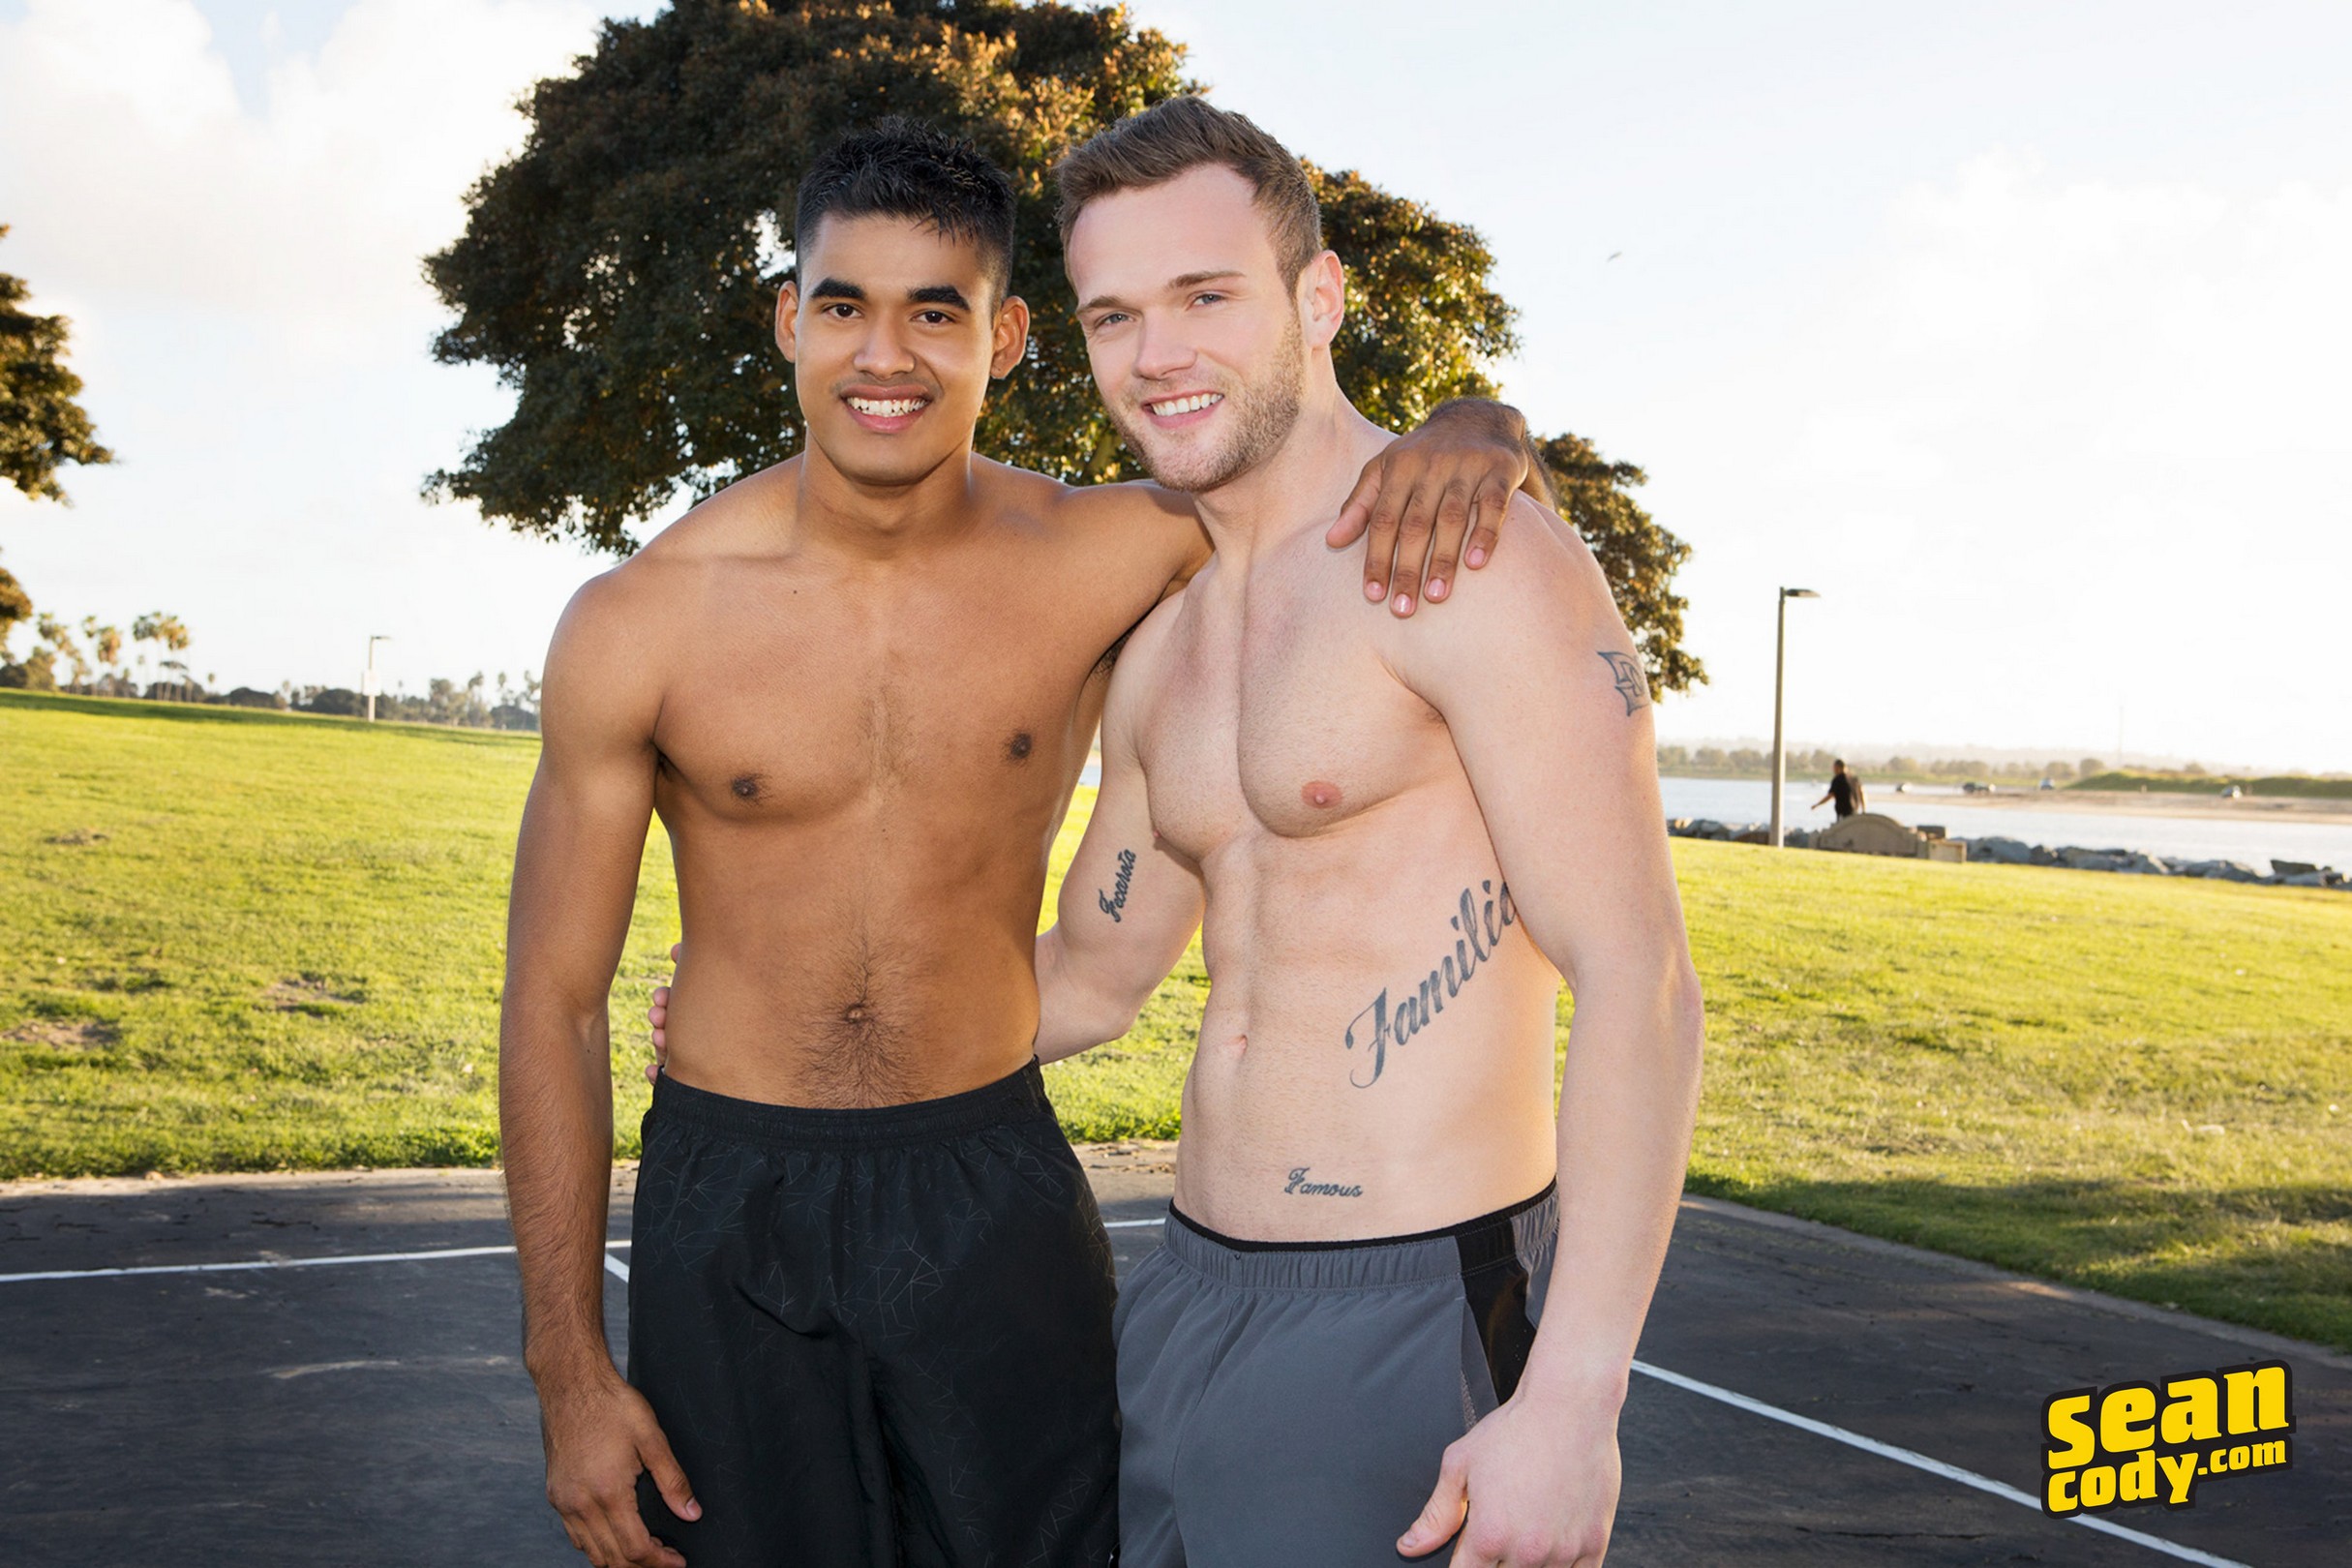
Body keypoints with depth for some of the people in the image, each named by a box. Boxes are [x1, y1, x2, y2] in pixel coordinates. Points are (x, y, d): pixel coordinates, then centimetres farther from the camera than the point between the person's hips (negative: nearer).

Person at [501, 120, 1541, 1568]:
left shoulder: (1108, 561, -9)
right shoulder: (639, 627, -10)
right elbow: (555, 1000, -4)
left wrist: (1469, 442, -23)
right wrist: (570, 1369, -4)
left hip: (997, 1194, 1)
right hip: (729, 1211, 0)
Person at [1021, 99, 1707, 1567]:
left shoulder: (1471, 557, -13)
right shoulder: (1164, 646, 12)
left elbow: (1640, 986, -19)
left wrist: (1570, 1400, -24)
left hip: (1405, 1321, -8)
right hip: (1190, 1292, 8)